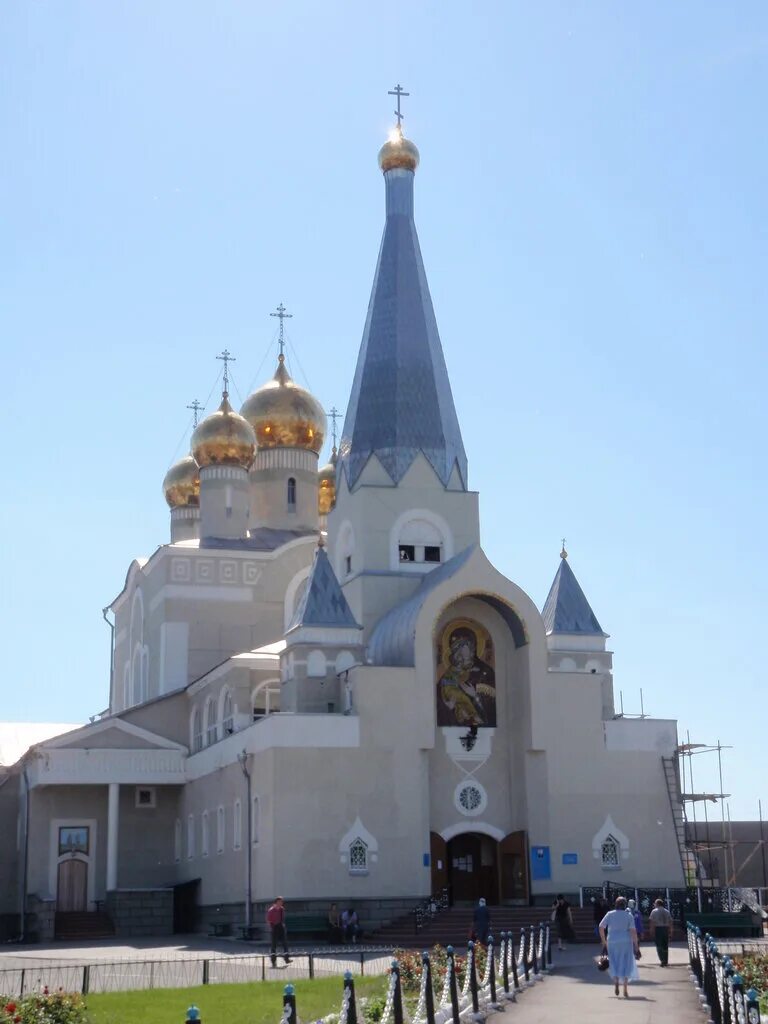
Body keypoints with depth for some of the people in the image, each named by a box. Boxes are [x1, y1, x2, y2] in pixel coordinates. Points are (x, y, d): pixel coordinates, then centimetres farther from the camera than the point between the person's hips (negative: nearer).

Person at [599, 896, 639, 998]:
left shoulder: (610, 914, 1)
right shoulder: (629, 916, -3)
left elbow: (601, 927, -1)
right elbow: (633, 931, -9)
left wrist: (603, 940, 9)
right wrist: (635, 944, -4)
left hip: (612, 942, 1)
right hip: (626, 942, -1)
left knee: (614, 963, 15)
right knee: (626, 964, 8)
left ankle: (616, 981, -10)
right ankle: (625, 991, 5)